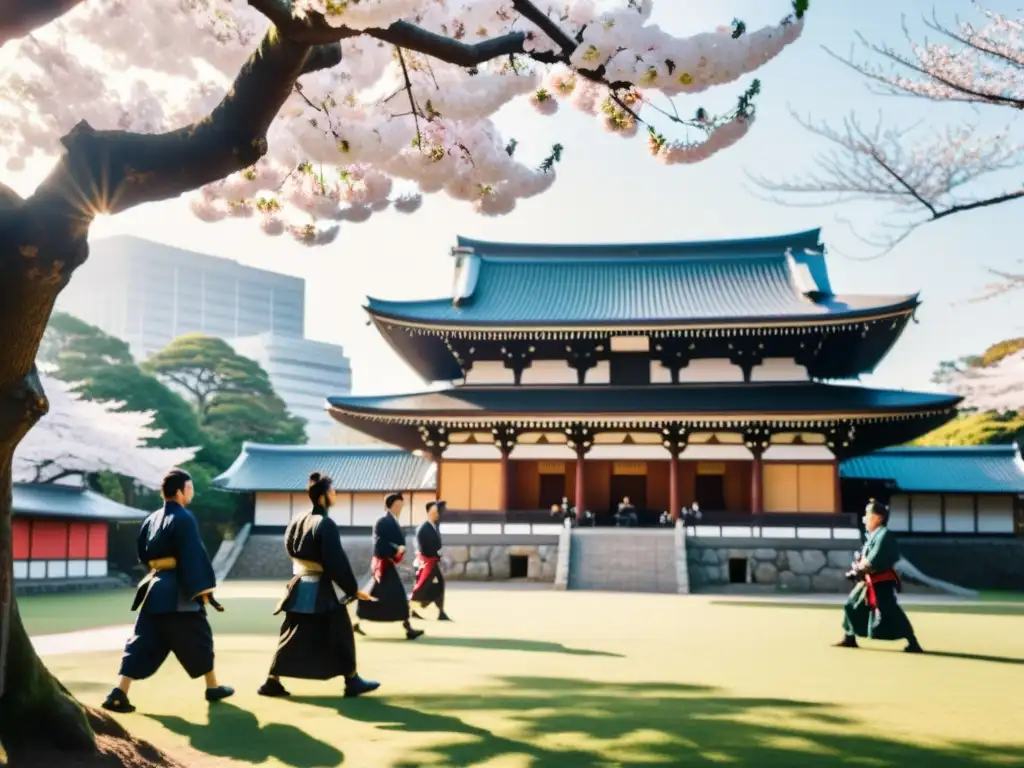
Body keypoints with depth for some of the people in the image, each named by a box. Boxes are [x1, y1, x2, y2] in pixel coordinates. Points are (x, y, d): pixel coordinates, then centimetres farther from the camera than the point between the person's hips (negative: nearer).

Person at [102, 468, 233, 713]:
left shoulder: (151, 520, 11)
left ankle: (120, 693, -5)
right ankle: (213, 687, 21)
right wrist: (203, 589, -15)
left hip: (154, 587, 7)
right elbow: (194, 556, -17)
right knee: (198, 638, 9)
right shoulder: (184, 519, -13)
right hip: (179, 591, -6)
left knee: (143, 642, 5)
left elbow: (143, 555, 19)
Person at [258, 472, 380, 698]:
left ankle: (272, 681, 11)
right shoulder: (325, 524, -18)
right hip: (322, 589, -7)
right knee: (341, 634, 5)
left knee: (293, 636, 13)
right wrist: (353, 589, -12)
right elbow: (337, 562, -18)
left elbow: (291, 551, 16)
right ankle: (352, 681, 11)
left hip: (300, 587, 7)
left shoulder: (298, 521, 7)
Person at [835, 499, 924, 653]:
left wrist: (858, 568, -14)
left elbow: (873, 560, -25)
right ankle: (849, 639, 26)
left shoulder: (884, 535, -17)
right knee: (852, 605, 14)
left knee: (889, 612, -15)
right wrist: (858, 569, -1)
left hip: (882, 581, -10)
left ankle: (913, 643, -8)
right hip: (869, 580, 10)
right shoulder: (872, 535, 14)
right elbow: (865, 558, 16)